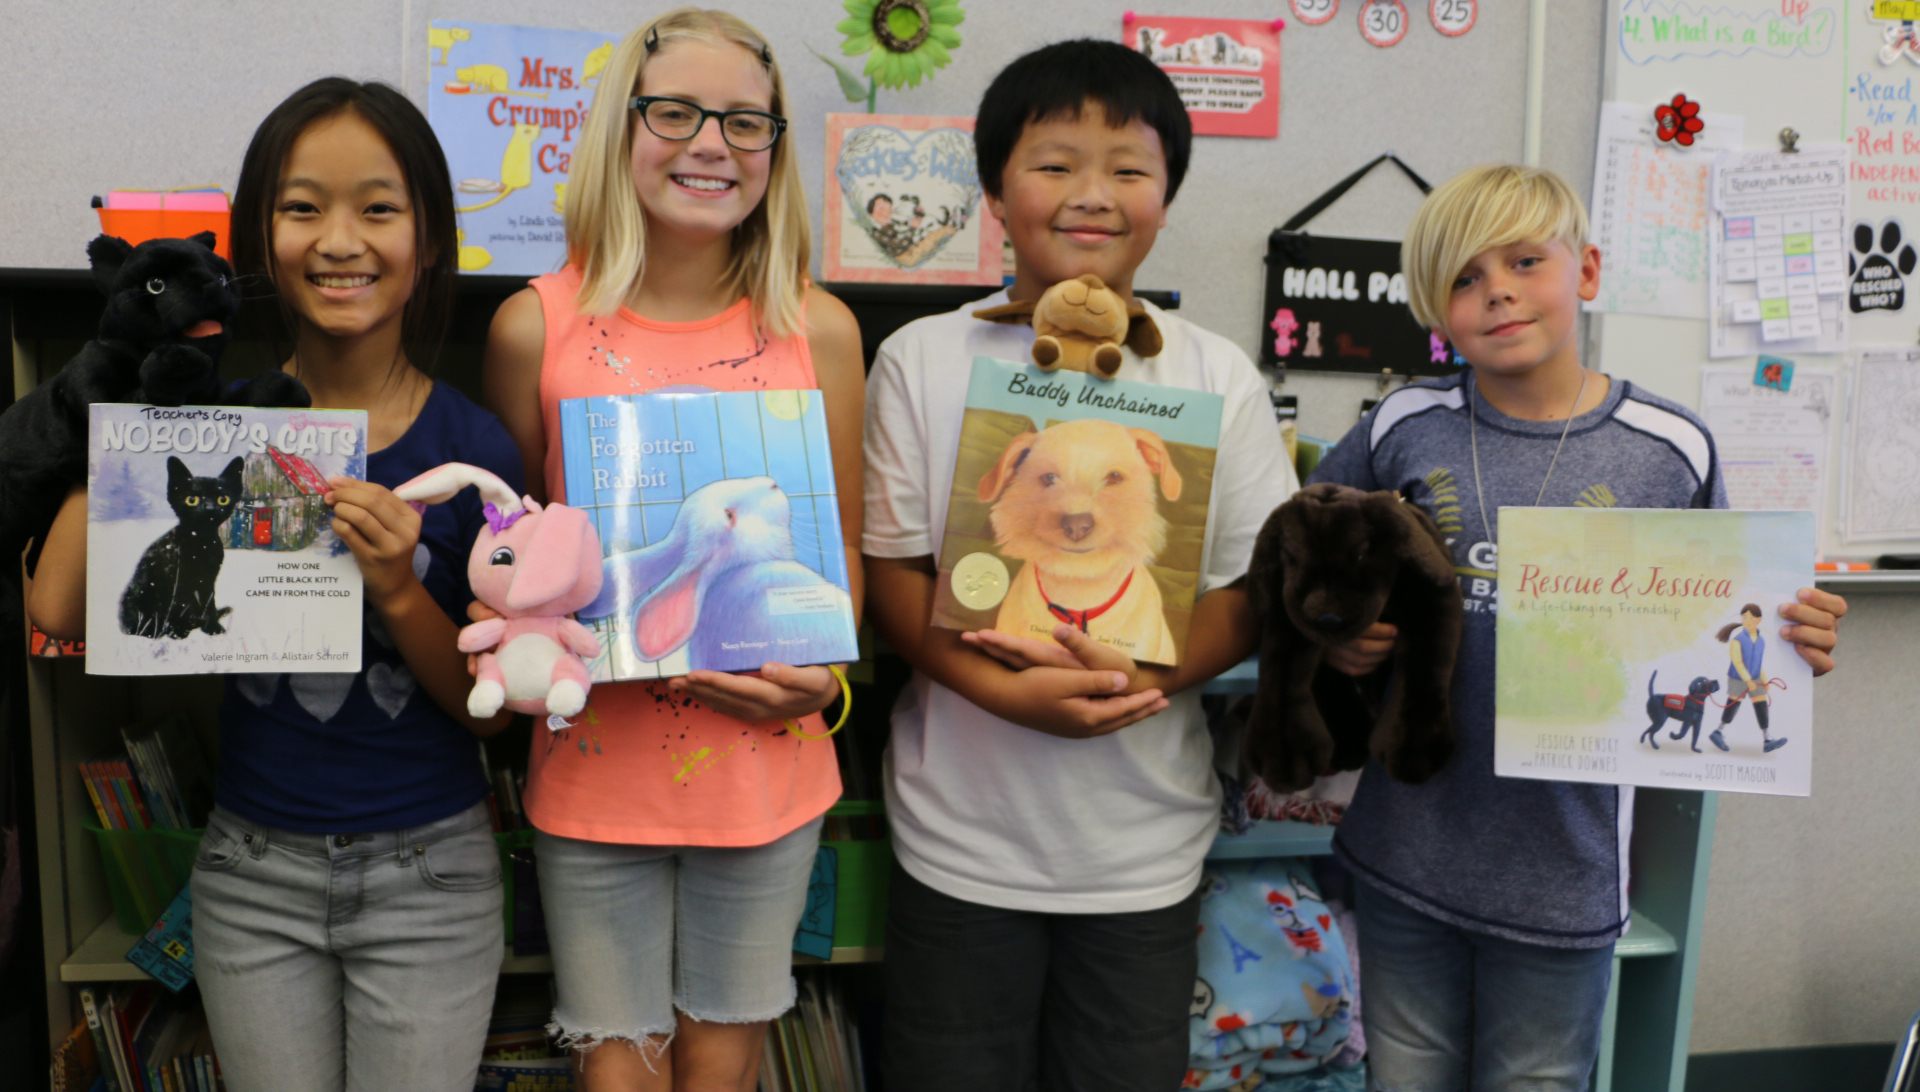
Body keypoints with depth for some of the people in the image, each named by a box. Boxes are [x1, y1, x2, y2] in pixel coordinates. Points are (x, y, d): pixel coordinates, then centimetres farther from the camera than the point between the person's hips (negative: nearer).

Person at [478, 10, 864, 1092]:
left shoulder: (820, 330, -2)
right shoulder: (537, 326, -4)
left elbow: (844, 551, 6)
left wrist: (823, 677, -11)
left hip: (766, 768, 1)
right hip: (596, 769, -1)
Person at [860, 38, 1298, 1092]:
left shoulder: (1217, 375, -1)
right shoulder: (923, 360, -3)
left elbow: (1255, 590, -1)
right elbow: (895, 579, -4)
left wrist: (1138, 675, -19)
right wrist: (1006, 690, -21)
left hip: (1144, 838, 1)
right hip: (962, 833, -1)